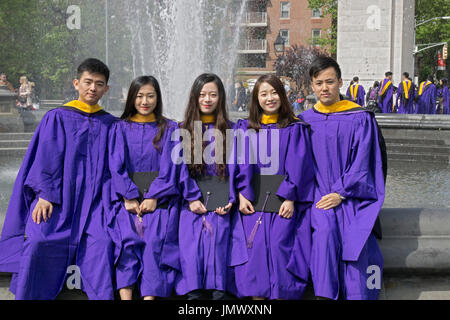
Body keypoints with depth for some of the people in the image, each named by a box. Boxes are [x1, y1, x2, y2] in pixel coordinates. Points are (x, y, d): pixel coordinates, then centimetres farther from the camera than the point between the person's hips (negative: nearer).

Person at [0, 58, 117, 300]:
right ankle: (27, 295, -4)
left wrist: (112, 197, -2)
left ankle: (102, 296, -13)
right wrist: (45, 195, -12)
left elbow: (113, 166, 13)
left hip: (92, 198, 1)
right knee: (39, 240, -21)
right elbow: (45, 159, 0)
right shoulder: (57, 118, 7)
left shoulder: (109, 124, 13)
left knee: (102, 240, -23)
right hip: (56, 196, -1)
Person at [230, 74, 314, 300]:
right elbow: (240, 162, 5)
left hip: (284, 198, -2)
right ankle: (256, 294, -2)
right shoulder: (244, 128, 12)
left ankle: (280, 293, -4)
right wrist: (242, 194, -8)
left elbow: (298, 164, -2)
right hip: (253, 198, 2)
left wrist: (290, 197, -13)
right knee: (255, 245, -8)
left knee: (279, 244, -12)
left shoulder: (294, 128, 6)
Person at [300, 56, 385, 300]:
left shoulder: (360, 119, 2)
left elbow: (361, 163, -3)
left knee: (353, 235, -24)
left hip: (351, 194, -1)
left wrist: (341, 193, -13)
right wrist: (313, 194, -5)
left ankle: (356, 295, -14)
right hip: (318, 193, 1)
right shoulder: (304, 121, 11)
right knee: (325, 230, -26)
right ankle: (324, 294, -23)